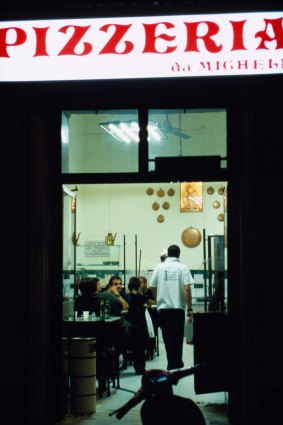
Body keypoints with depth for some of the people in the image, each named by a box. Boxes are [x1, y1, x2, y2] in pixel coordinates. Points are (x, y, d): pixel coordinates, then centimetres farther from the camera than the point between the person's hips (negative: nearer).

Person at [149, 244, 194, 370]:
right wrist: (189, 309, -4)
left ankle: (172, 364, 5)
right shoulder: (183, 268, -3)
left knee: (168, 336, 8)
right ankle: (177, 363, 19)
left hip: (163, 308, 1)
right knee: (178, 336, 11)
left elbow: (152, 288, 5)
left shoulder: (159, 267, 2)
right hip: (178, 307, -1)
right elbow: (187, 289, -10)